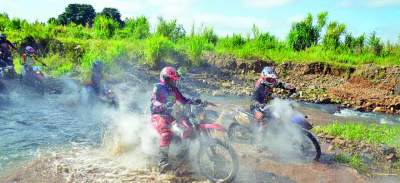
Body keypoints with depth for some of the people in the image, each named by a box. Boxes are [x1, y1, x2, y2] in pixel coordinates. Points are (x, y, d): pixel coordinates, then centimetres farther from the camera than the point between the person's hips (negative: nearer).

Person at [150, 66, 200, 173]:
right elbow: (154, 102, -22)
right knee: (167, 133, -34)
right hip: (158, 115, -7)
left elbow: (182, 100, 14)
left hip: (170, 115, 7)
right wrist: (164, 106, -43)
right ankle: (163, 161, -36)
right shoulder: (158, 88, -8)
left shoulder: (174, 89, 13)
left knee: (188, 127, -5)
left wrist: (194, 101, -3)